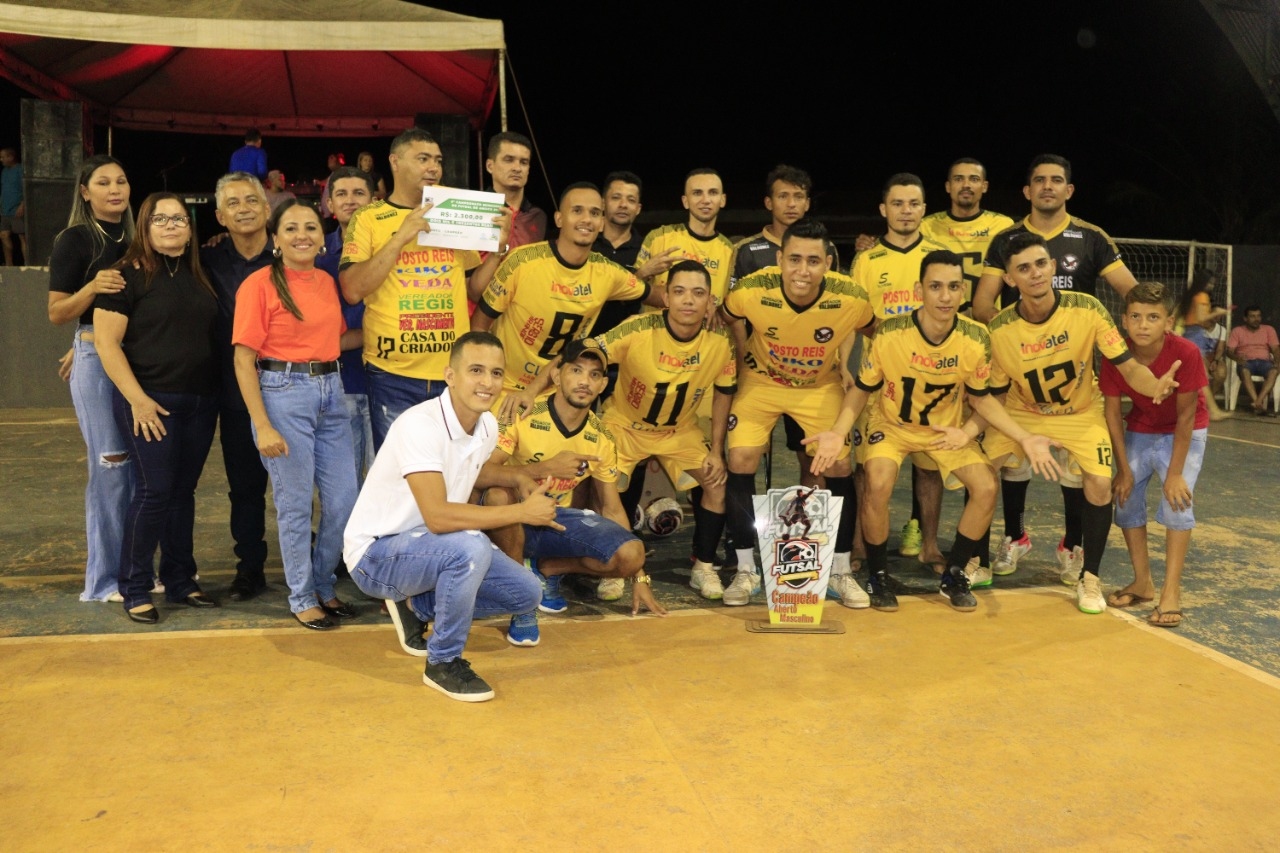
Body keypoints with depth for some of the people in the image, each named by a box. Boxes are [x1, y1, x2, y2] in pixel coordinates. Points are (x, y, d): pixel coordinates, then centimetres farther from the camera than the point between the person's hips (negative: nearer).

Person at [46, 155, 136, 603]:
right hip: (98, 361, -6)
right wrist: (92, 287, -24)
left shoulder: (133, 238, 14)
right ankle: (104, 579, 4)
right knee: (111, 468, -5)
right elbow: (56, 313, -9)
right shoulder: (74, 240, -4)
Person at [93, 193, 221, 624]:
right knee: (155, 490, -6)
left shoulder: (198, 275, 11)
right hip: (151, 401, -5)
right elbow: (106, 341, -10)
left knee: (183, 491, 11)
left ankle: (180, 581, 20)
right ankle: (135, 589, 7)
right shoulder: (128, 274, -6)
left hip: (200, 401, 5)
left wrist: (213, 390, 11)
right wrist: (137, 399, -16)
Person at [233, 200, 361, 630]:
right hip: (283, 393, -6)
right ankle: (302, 597, 20)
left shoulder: (326, 282, 11)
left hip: (330, 392, 6)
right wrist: (263, 426, -15)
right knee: (295, 503, 3)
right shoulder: (259, 284, -8)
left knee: (344, 499, 8)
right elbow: (243, 360, -10)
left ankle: (324, 586, 28)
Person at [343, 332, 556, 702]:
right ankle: (443, 663, -13)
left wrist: (518, 477, -1)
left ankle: (416, 605, 17)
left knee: (527, 593, 1)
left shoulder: (487, 425, -3)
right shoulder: (419, 424, -29)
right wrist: (523, 511, -31)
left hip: (429, 547, 8)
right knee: (471, 546, -35)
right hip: (376, 553, -8)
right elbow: (437, 516, -38)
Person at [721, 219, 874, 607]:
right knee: (741, 461, -14)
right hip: (762, 382, 0)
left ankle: (841, 571, 12)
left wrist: (844, 362, -4)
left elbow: (867, 328, -1)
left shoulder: (851, 298, -27)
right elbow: (728, 317, -3)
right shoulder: (752, 291, -29)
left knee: (839, 466, -8)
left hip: (822, 386, 1)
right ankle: (746, 570, 3)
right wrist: (744, 357, -5)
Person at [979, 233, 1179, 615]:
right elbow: (994, 395, -9)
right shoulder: (999, 329, -20)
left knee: (1099, 486, -19)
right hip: (1023, 413, 1)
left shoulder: (1088, 310, -23)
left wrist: (1155, 386, -41)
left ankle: (1090, 577, 5)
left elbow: (1128, 368, -19)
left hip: (1080, 414, -1)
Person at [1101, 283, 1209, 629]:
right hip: (1140, 431, 4)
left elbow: (1186, 416, -23)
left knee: (1177, 500, -18)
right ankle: (1142, 583, 18)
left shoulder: (1185, 353, -31)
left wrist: (1175, 473, -21)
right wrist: (1124, 469, -11)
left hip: (1184, 434, -4)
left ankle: (1171, 593, -11)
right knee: (1126, 497, 1)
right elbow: (1112, 413, -13)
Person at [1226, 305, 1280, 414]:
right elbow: (1229, 351, 2)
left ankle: (1258, 401, -44)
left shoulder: (1269, 329, 15)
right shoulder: (1237, 331, 11)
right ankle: (1259, 404, -44)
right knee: (1244, 370, -39)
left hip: (1264, 361, 1)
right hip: (1247, 362, -1)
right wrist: (1237, 358, -23)